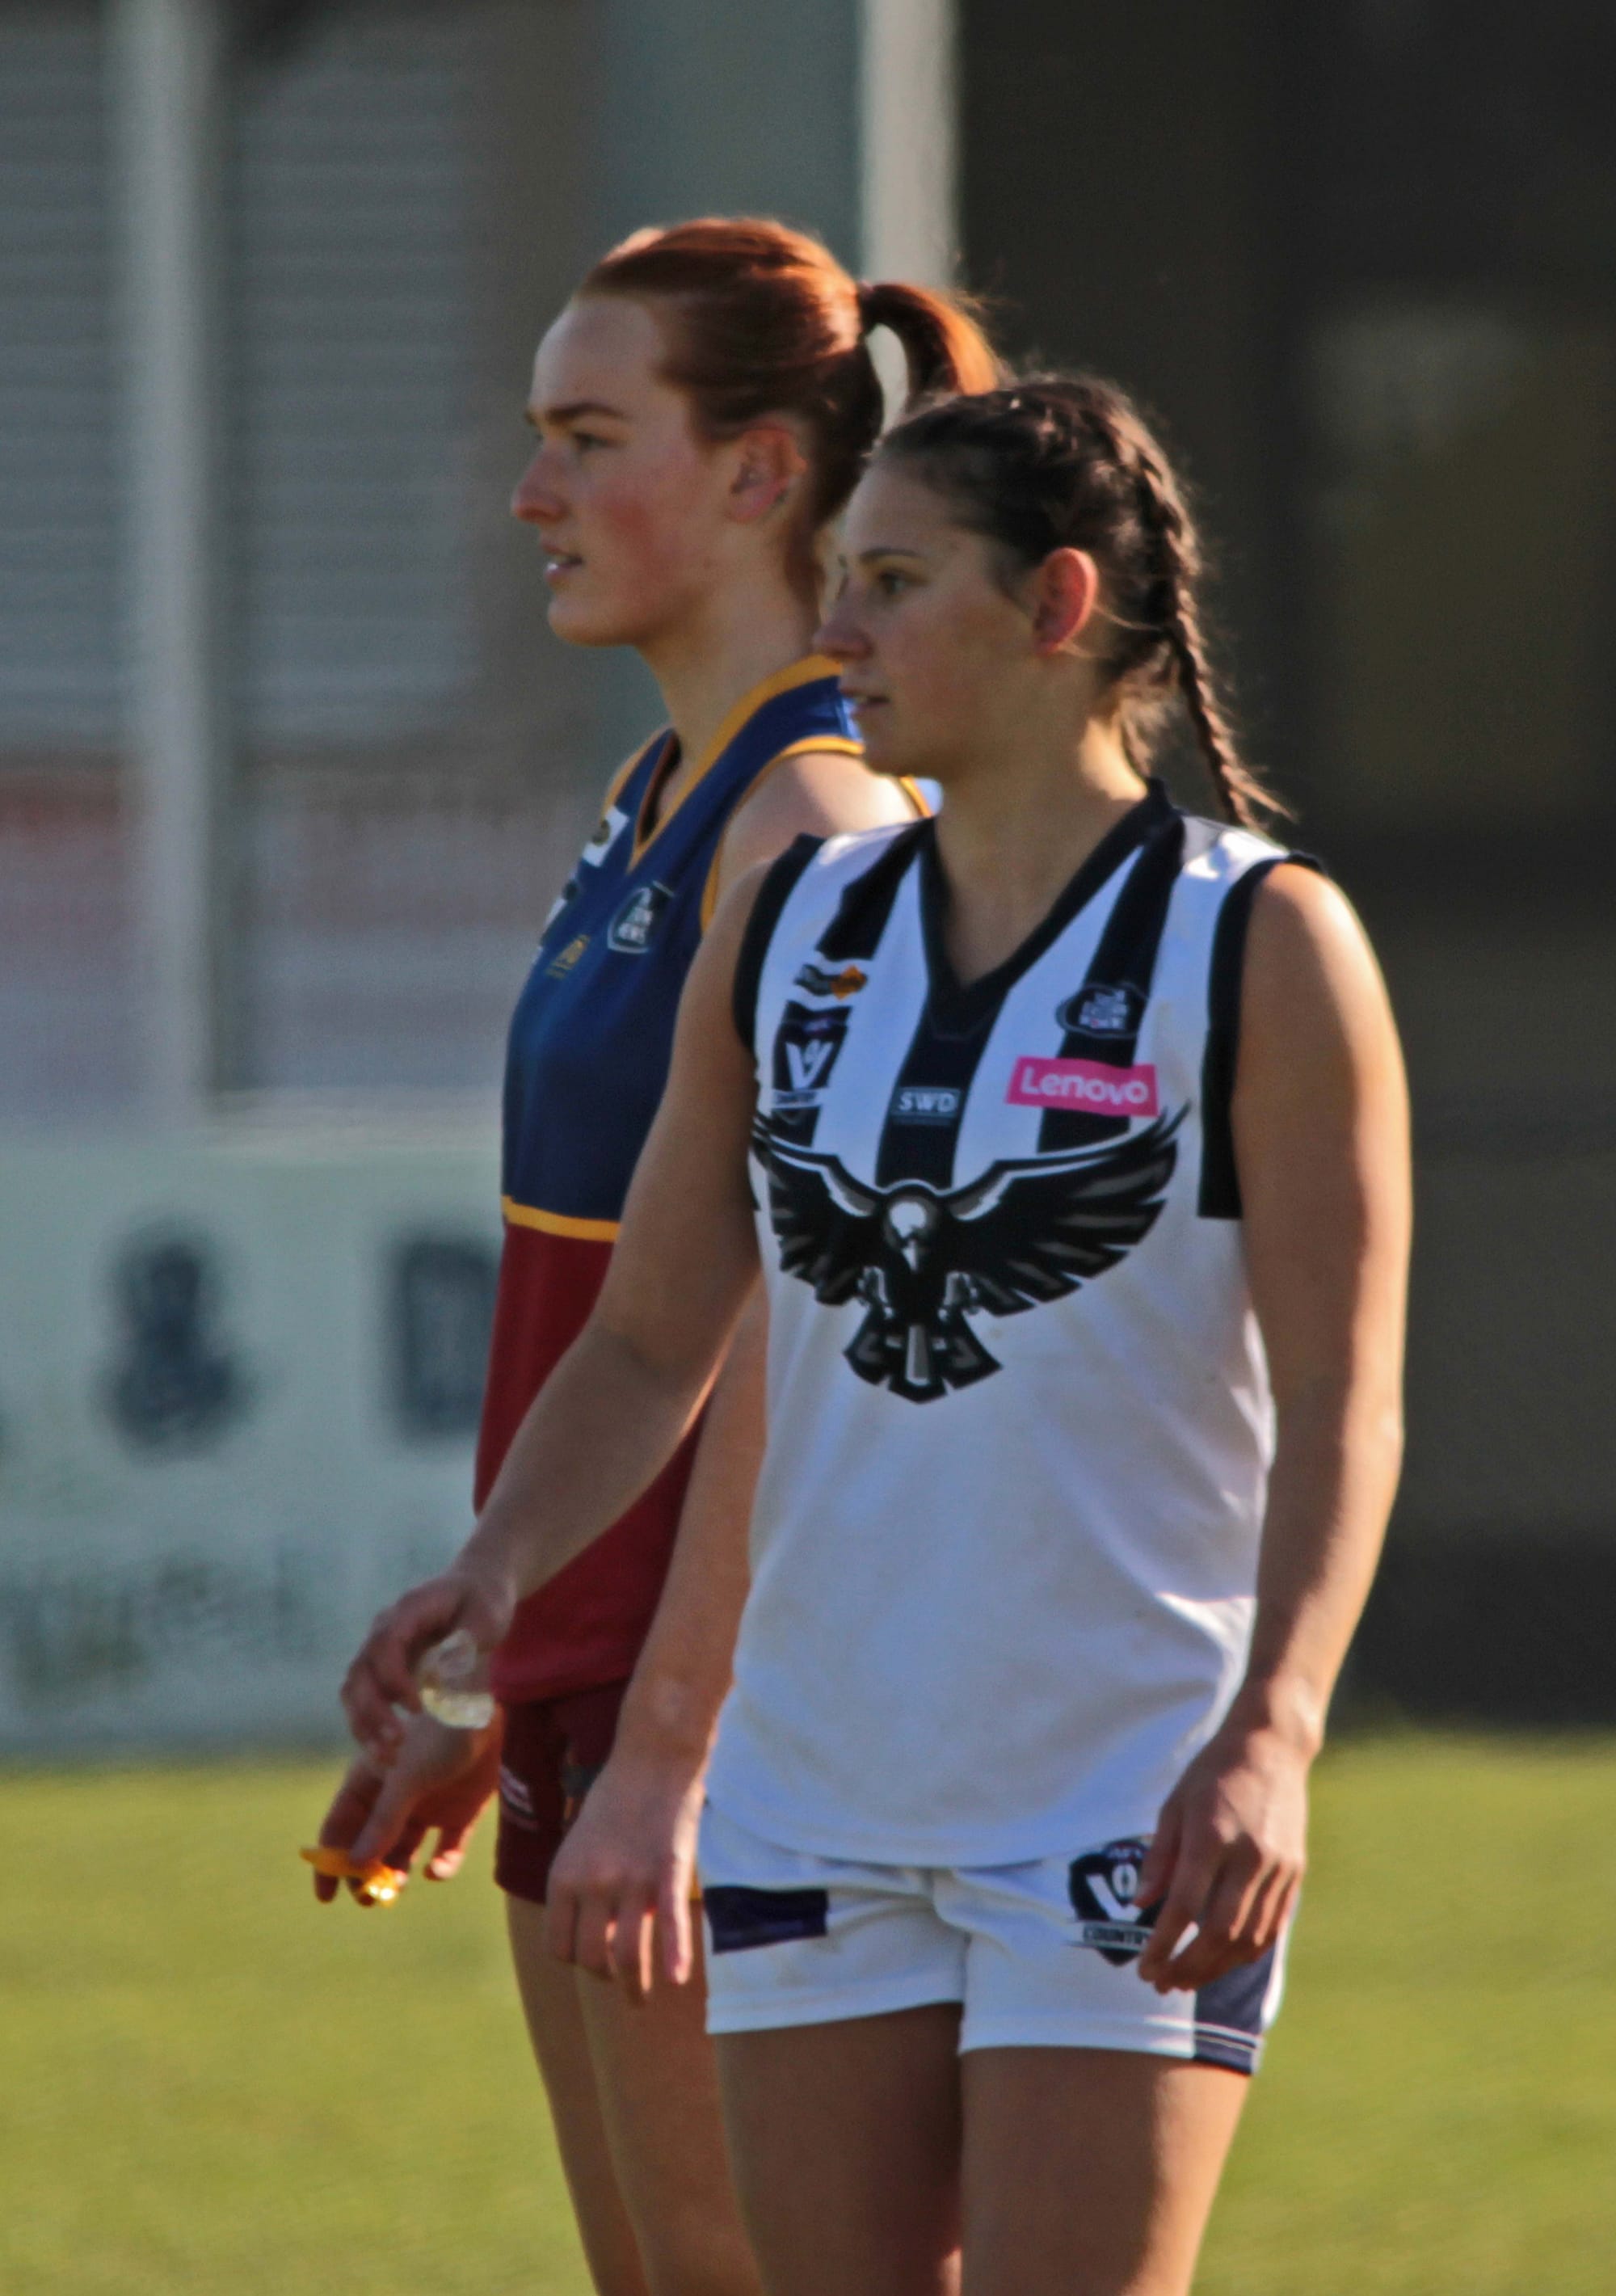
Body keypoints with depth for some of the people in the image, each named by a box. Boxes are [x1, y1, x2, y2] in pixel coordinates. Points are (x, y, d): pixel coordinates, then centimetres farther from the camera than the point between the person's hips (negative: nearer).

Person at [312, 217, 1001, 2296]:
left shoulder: (817, 823, -15)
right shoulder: (668, 797, 14)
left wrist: (666, 1746, -22)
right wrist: (491, 1697, 21)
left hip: (733, 1684, -10)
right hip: (600, 1660, 10)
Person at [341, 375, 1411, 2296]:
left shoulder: (1261, 947, -5)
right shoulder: (786, 934, 10)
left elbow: (1341, 1408, -10)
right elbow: (649, 1343, 14)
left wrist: (1270, 1735, -25)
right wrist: (497, 1564, -5)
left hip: (1132, 1826, -5)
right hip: (816, 1800, 5)